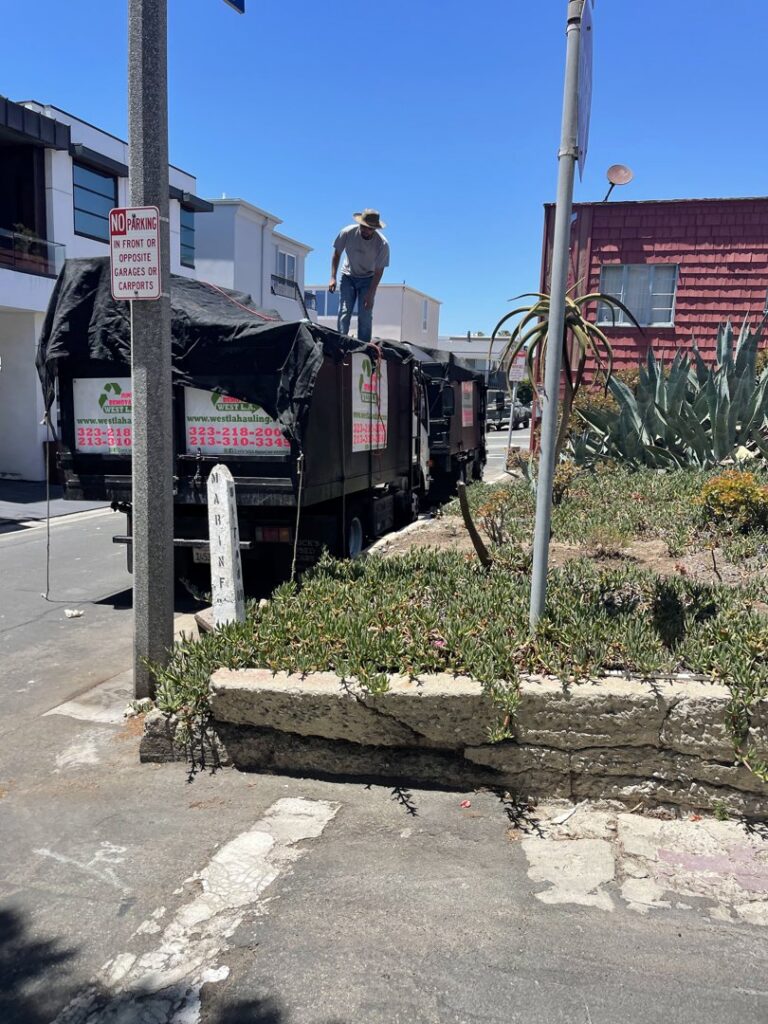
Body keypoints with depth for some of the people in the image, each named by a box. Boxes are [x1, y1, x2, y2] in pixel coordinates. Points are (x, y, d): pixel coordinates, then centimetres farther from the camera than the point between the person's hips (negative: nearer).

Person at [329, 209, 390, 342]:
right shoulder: (348, 232, -21)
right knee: (344, 312, -12)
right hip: (348, 276, 1)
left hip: (368, 279, -1)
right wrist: (333, 278, -13)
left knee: (365, 315, -8)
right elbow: (337, 254, -6)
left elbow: (379, 271, -15)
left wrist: (371, 294, -20)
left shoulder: (382, 244, -24)